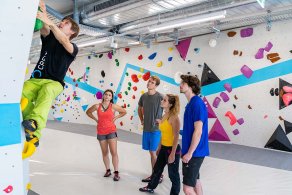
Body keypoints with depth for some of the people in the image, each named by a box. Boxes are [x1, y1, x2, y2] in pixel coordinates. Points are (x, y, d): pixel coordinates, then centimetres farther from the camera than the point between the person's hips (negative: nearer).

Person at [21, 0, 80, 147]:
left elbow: (64, 41, -18)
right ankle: (34, 135, -36)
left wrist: (49, 22, -29)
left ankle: (35, 122, -58)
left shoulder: (73, 48, 6)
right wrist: (43, 12, -20)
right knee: (21, 93, -29)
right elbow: (44, 29, -2)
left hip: (54, 83, -3)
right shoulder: (49, 38, 21)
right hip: (36, 79, 4)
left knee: (46, 91, -40)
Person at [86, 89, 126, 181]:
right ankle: (108, 170, 26)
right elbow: (88, 112, 14)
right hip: (101, 132, 2)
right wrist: (96, 119, 4)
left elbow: (124, 112, 5)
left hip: (111, 131, -2)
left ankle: (116, 173, 1)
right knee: (104, 152, 12)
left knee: (114, 152, -6)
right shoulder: (97, 106, -3)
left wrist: (115, 118, -3)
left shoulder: (113, 106, -7)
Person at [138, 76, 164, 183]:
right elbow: (139, 108, 22)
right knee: (151, 152, 14)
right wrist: (141, 120, 14)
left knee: (153, 152, -3)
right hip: (146, 128, 6)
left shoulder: (160, 97, -12)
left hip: (156, 129, -5)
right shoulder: (143, 96, 5)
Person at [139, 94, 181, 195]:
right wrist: (159, 148, 18)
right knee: (157, 169, 24)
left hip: (172, 149, -9)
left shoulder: (174, 117, -19)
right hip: (164, 148, 9)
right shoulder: (164, 116, 6)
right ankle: (150, 187, 45)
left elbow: (176, 137, -20)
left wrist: (173, 154, -21)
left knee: (173, 174, 8)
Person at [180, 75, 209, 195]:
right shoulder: (191, 103, 9)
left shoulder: (197, 103, -19)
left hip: (194, 153, -10)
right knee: (195, 181, 21)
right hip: (193, 151, 10)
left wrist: (189, 153, -19)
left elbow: (198, 131, -22)